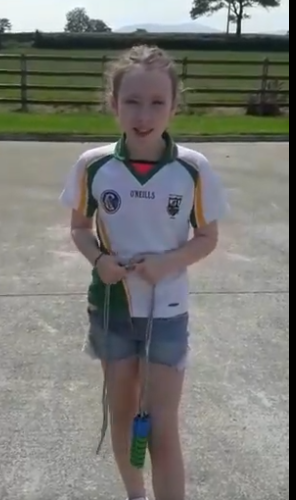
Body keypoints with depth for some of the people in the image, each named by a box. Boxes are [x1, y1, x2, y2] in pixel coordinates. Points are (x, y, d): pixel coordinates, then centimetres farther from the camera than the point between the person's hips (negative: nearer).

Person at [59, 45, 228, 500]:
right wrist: (98, 260, -17)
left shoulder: (194, 169, -15)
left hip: (167, 311, -2)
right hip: (111, 307, 2)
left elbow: (207, 238, -3)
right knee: (121, 413, 19)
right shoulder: (92, 166, -11)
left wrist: (168, 263, -22)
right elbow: (80, 227, 3)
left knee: (163, 431, 2)